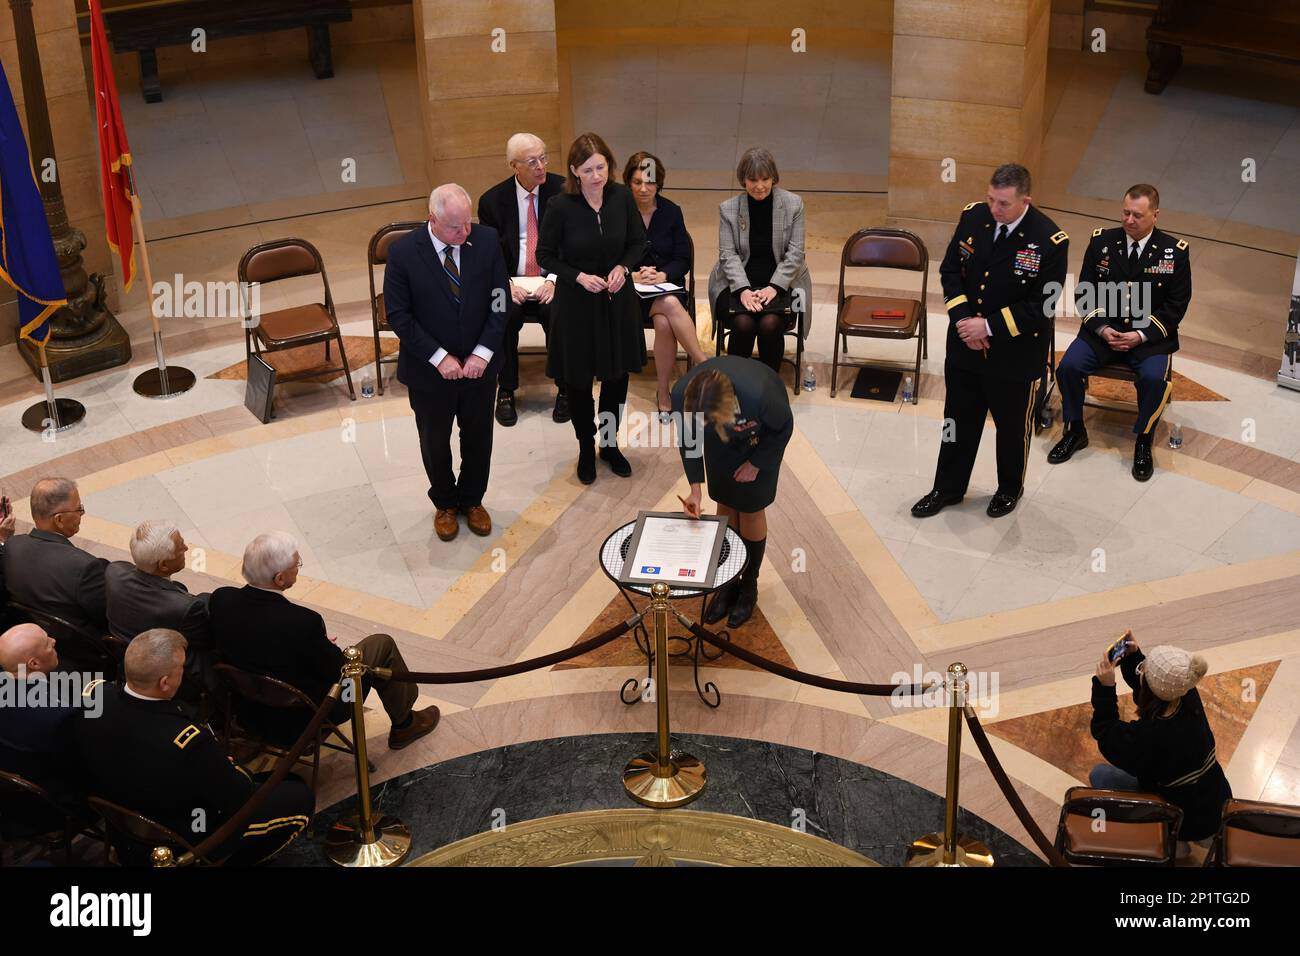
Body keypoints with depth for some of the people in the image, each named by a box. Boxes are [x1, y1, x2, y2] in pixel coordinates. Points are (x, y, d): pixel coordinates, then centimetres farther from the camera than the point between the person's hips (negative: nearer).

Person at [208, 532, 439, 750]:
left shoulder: (221, 599, -17)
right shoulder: (301, 622, -33)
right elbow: (338, 671, -17)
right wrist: (324, 645, 5)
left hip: (245, 710, 6)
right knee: (382, 645, 10)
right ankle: (404, 724, 32)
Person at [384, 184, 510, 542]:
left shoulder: (487, 240, -12)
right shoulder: (404, 252, -19)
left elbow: (500, 301, -6)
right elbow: (398, 316, -15)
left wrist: (483, 353, -15)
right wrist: (439, 357, -18)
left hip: (479, 364, 2)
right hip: (430, 370, -2)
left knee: (478, 437, 19)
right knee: (435, 442, 18)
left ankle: (472, 500, 43)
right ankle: (445, 503, 42)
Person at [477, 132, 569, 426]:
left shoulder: (563, 190, -2)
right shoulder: (492, 200, 1)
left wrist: (554, 280, -15)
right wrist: (505, 285, -15)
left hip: (552, 282, -1)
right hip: (511, 284, 1)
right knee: (503, 316, -30)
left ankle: (564, 389, -11)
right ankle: (505, 391, -12)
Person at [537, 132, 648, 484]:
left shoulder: (622, 197, -10)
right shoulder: (561, 207, -18)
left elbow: (638, 243, 4)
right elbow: (545, 256, -7)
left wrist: (623, 268, -14)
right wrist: (579, 277, -20)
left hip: (618, 300, 3)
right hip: (577, 304, -3)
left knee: (617, 376, 14)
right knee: (578, 380, 10)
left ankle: (610, 444, 36)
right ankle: (586, 450, 31)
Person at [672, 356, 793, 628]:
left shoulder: (759, 395, -46)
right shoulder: (682, 393, -37)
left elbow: (784, 428, -21)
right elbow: (688, 437, -14)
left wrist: (756, 463, -12)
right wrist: (695, 487, -17)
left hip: (761, 437, -3)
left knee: (751, 510, 7)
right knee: (726, 505, 11)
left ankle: (749, 586, 28)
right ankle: (728, 582, 31)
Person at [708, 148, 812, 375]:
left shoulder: (793, 204, 1)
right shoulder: (728, 209, 3)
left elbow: (795, 253, -2)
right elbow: (728, 254, -2)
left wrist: (774, 287, -14)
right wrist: (743, 289, -17)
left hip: (779, 283, 0)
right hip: (738, 283, 0)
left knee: (770, 324, -29)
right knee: (743, 324, -29)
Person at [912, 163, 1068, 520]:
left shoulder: (1050, 240, -21)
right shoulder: (972, 217, -8)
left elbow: (1042, 306, -19)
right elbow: (950, 271, 2)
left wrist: (989, 327, -20)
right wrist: (963, 321, -11)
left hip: (1016, 356, -3)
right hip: (965, 347, 4)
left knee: (1012, 426, 17)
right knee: (959, 420, 18)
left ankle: (1010, 489, 40)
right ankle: (948, 488, 36)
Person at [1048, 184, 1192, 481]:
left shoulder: (1175, 251, -4)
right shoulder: (1101, 241, 1)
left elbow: (1176, 306, -2)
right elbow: (1084, 293, 5)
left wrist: (1141, 335, -15)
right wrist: (1103, 329, -11)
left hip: (1150, 336, -2)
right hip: (1102, 331, 2)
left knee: (1154, 379, -30)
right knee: (1068, 366, -22)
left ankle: (1143, 442, -5)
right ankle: (1075, 431, 1)